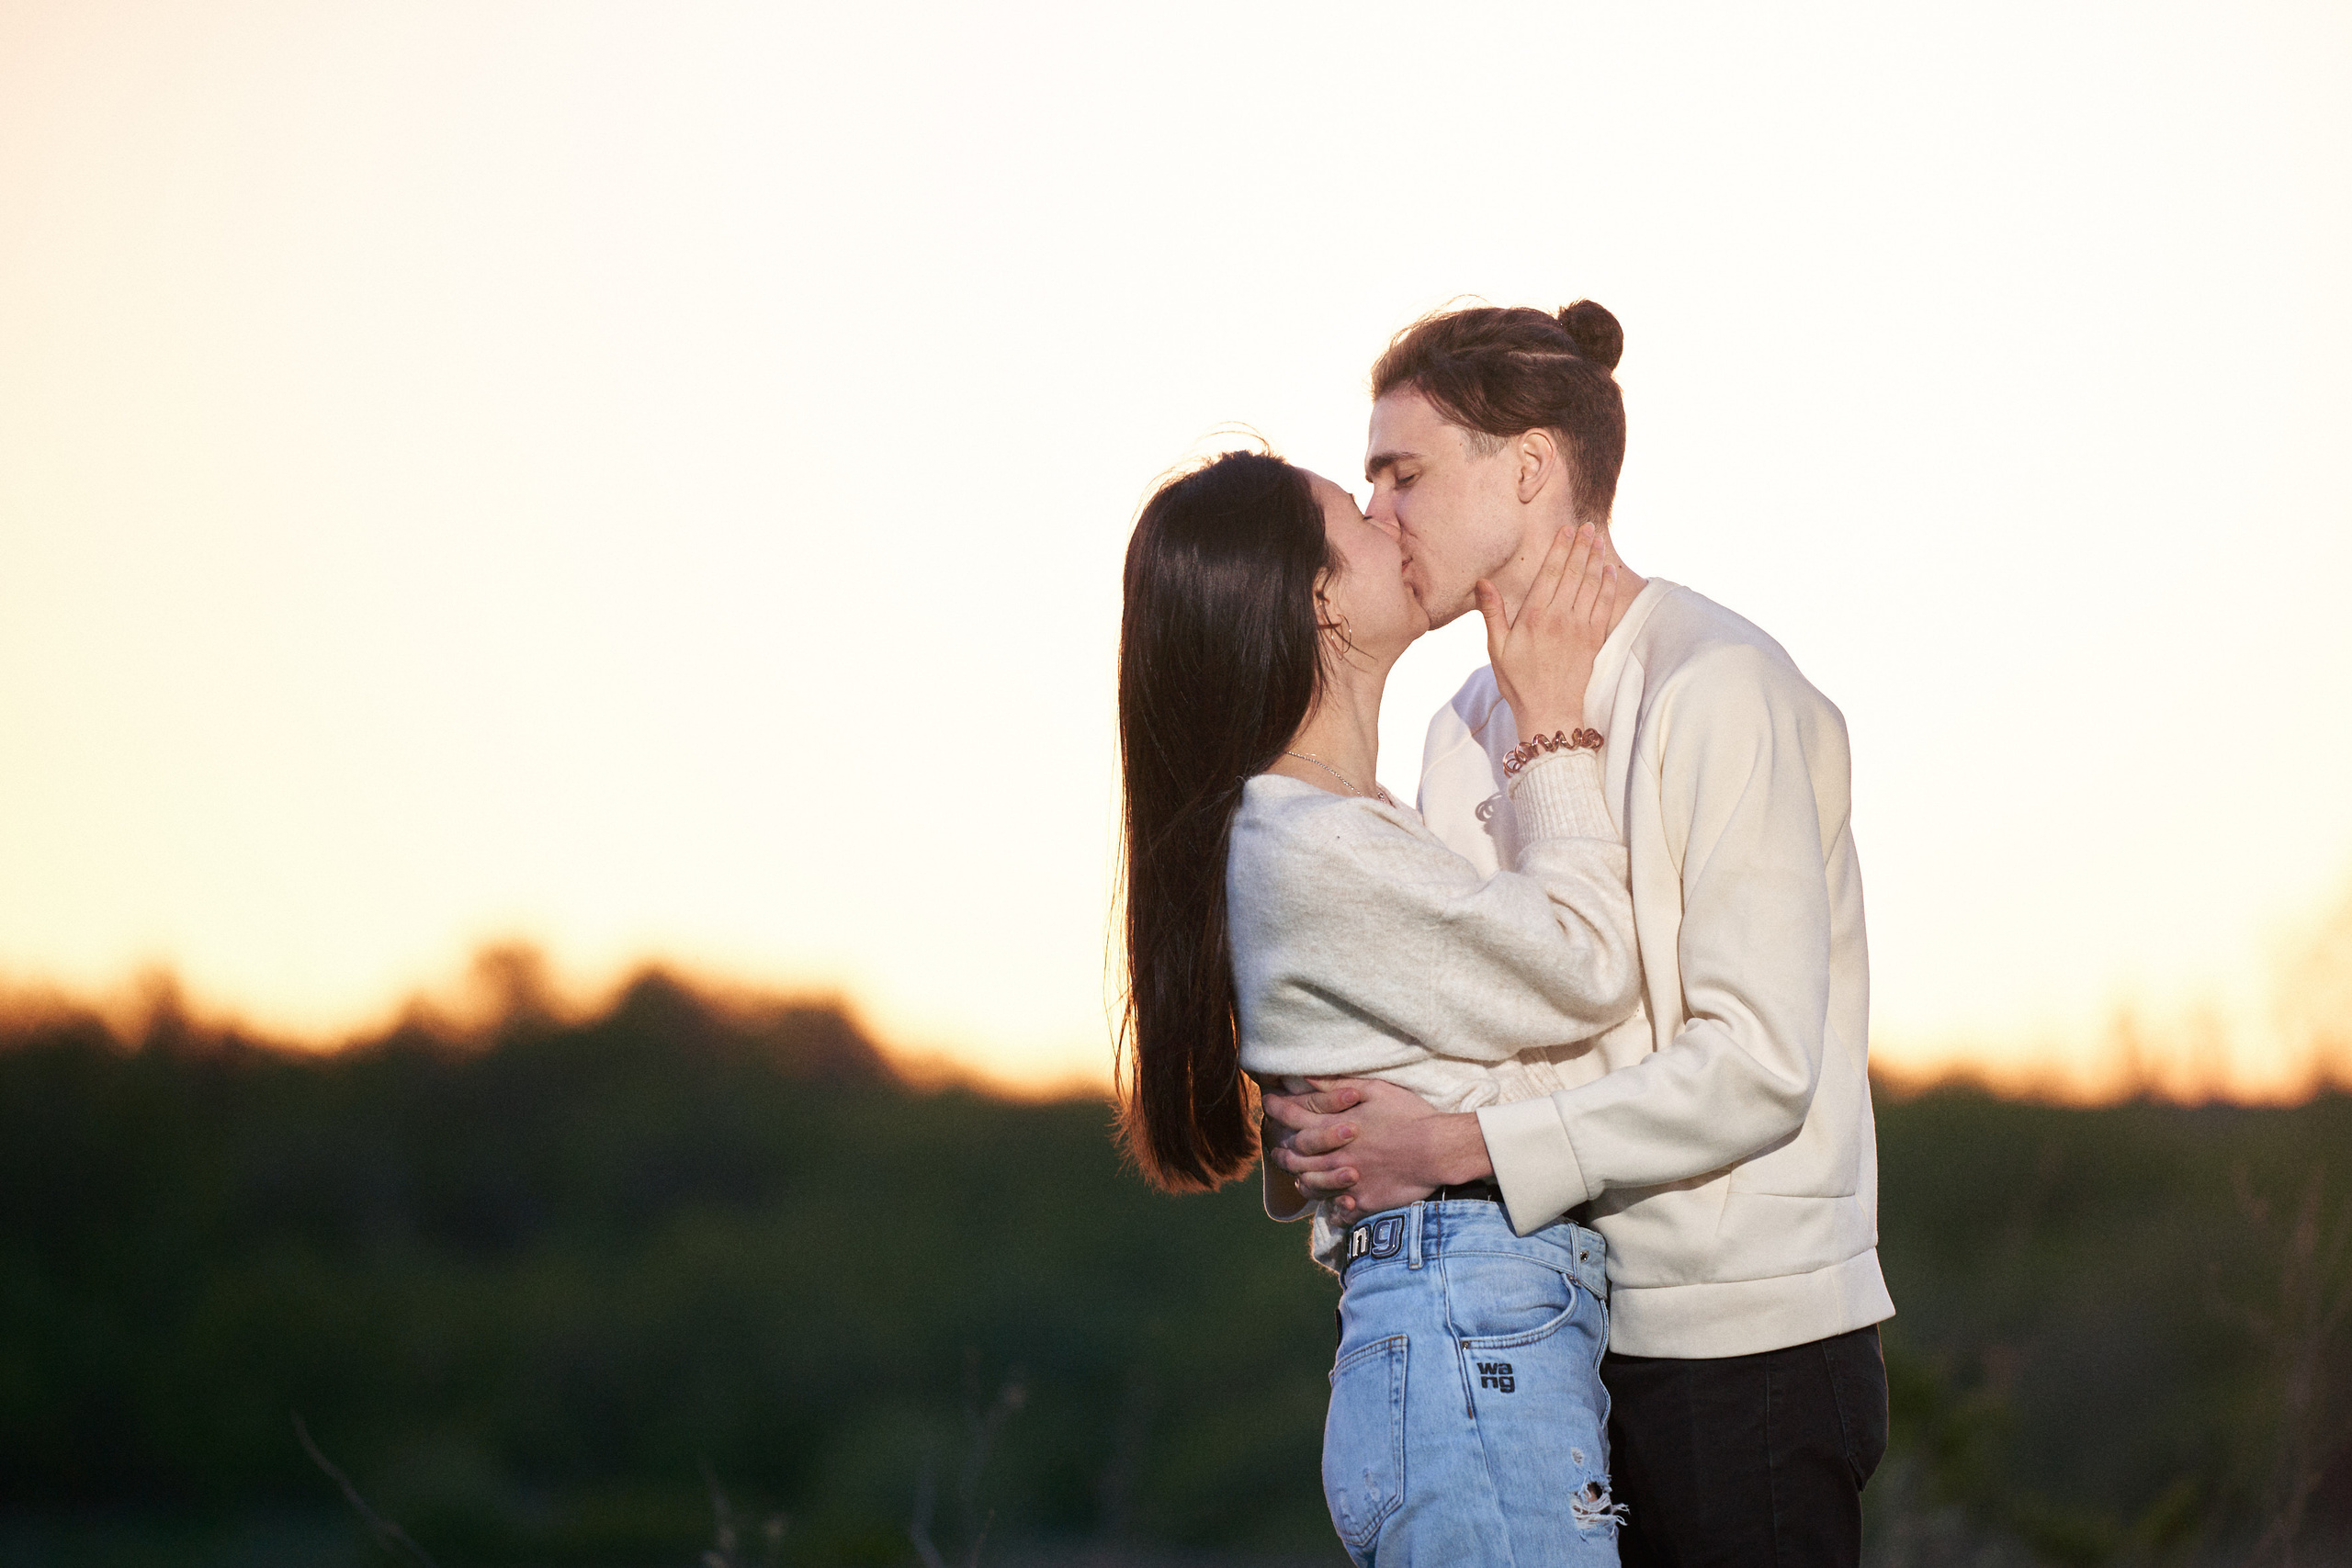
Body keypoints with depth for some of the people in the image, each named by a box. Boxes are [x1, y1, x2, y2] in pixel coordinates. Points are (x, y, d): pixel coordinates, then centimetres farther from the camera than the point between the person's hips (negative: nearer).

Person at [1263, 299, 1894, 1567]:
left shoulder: (1723, 692, -12)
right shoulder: (1467, 732, 14)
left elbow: (1758, 1067, -18)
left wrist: (1459, 1147, -20)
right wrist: (1327, 1130, -6)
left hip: (1743, 1348, -8)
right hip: (1560, 1333, 8)